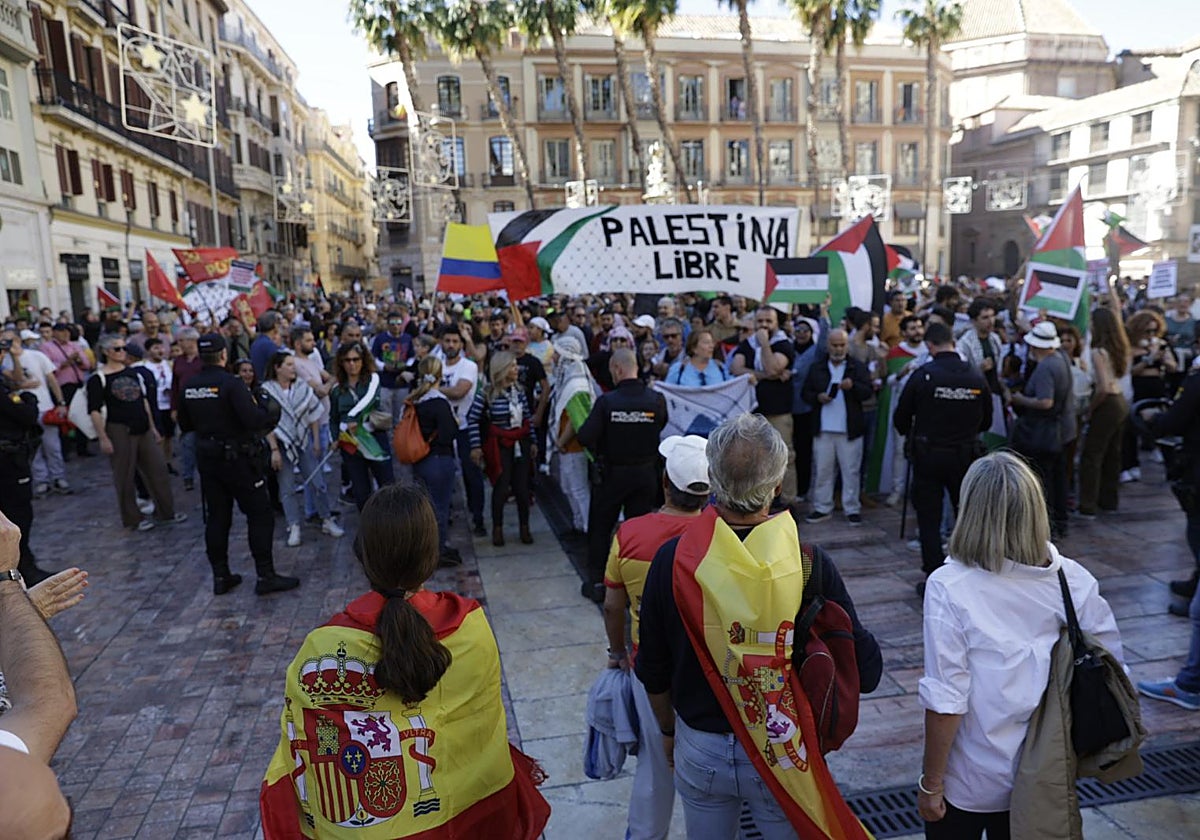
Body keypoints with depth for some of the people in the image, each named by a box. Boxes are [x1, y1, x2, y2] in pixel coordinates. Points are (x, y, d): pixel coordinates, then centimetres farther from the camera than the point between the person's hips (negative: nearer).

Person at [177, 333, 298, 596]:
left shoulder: (190, 387, 3)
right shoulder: (231, 384, -18)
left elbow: (185, 425, 13)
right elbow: (254, 420, -25)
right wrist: (262, 407, -6)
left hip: (206, 458, 7)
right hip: (237, 457, -7)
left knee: (216, 517, 13)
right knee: (260, 514, 2)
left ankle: (220, 576, 20)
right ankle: (265, 576, 3)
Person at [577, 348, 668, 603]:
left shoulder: (606, 401, -19)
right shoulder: (657, 400, -11)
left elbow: (585, 437, -21)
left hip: (612, 474, -2)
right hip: (646, 474, 2)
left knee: (600, 527, 15)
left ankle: (597, 582, 21)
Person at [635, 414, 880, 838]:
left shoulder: (673, 560, -18)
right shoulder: (810, 564, -21)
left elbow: (653, 672, -4)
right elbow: (866, 670, -12)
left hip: (699, 750, 1)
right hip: (784, 754, -1)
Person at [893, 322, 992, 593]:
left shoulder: (922, 375, -13)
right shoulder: (976, 377, -3)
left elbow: (900, 419, -5)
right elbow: (986, 420, 8)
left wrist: (912, 436, 16)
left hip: (928, 455, -3)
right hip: (966, 456, 3)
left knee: (929, 519, 6)